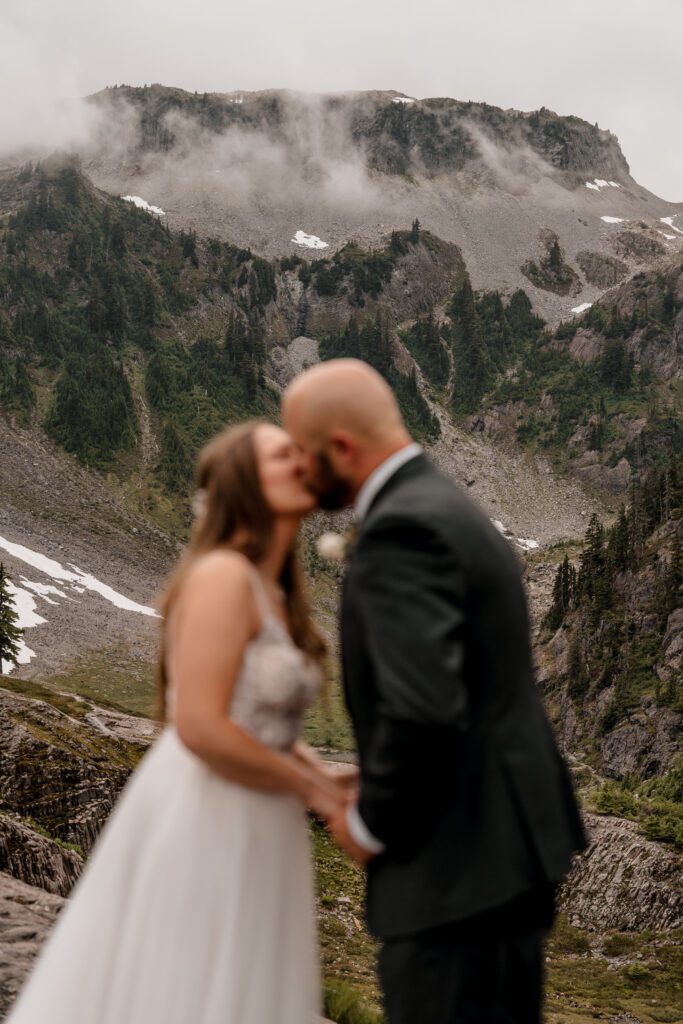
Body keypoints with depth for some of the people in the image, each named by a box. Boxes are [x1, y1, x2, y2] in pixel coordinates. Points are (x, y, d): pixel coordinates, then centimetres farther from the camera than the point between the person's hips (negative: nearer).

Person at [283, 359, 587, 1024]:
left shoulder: (401, 530, -18)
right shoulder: (449, 511, 14)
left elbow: (424, 711, -29)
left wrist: (371, 823, -13)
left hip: (457, 867, -10)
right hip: (508, 844, 10)